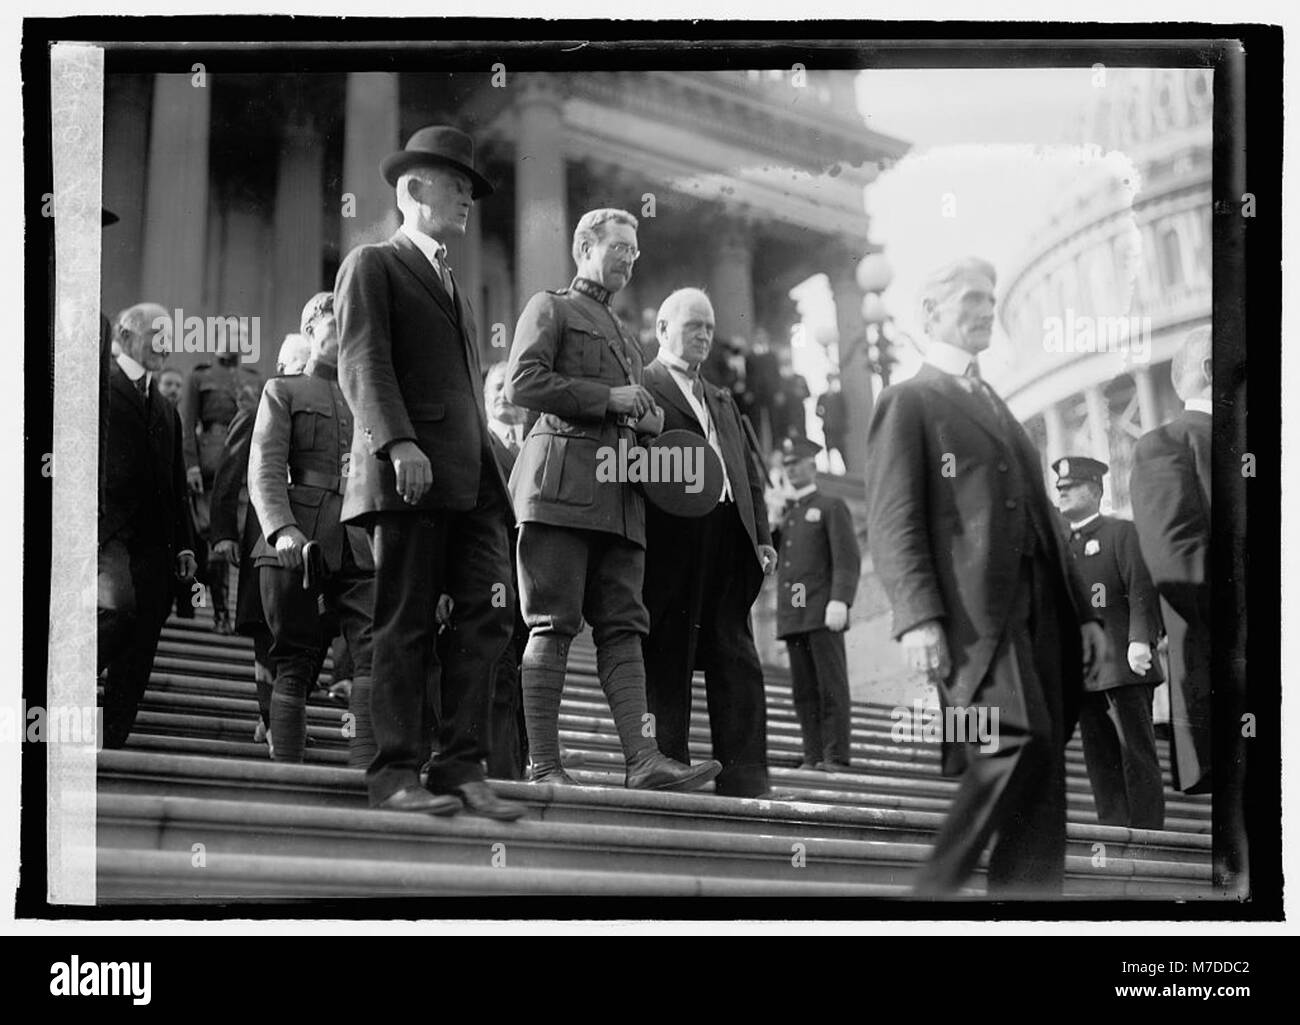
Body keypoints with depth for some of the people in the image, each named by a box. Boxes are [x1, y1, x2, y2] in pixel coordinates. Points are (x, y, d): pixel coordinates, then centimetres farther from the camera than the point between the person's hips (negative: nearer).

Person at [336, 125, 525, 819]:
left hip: (470, 478, 7)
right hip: (407, 472, -7)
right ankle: (395, 772, -4)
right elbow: (363, 364, -8)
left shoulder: (454, 287, 31)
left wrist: (491, 478, 17)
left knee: (487, 617, -4)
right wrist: (398, 442, -23)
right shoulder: (372, 266, 6)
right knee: (405, 625, -6)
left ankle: (462, 768, -2)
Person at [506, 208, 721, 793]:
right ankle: (543, 766, -11)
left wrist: (651, 417, 11)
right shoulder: (550, 309, 8)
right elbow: (521, 383, -8)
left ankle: (642, 761, -11)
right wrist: (606, 397, -8)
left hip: (621, 496, 7)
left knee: (623, 628, -3)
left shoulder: (625, 339, 31)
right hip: (562, 481, -7)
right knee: (552, 625, -10)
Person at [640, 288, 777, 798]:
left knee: (738, 663, 1)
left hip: (729, 540, 7)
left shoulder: (722, 401, 28)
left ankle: (743, 777, 0)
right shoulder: (639, 387, 5)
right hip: (672, 540, -7)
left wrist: (761, 536, 15)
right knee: (667, 660, -3)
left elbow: (749, 474, 24)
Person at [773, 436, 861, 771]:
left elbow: (848, 559, -5)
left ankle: (836, 756, -11)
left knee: (831, 687, -9)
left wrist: (839, 600, -19)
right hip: (791, 616, 6)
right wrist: (771, 526, 5)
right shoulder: (783, 514, 24)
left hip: (822, 615, -6)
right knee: (804, 691, 2)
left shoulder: (832, 506, 5)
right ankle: (813, 756, 2)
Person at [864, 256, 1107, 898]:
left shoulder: (999, 411, 29)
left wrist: (1082, 612, 20)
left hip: (1040, 607, 8)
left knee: (1041, 773, 1)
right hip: (972, 610, -8)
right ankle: (934, 890, -11)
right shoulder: (907, 403, 5)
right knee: (1020, 748, -22)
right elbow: (892, 520, -7)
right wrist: (917, 617, -19)